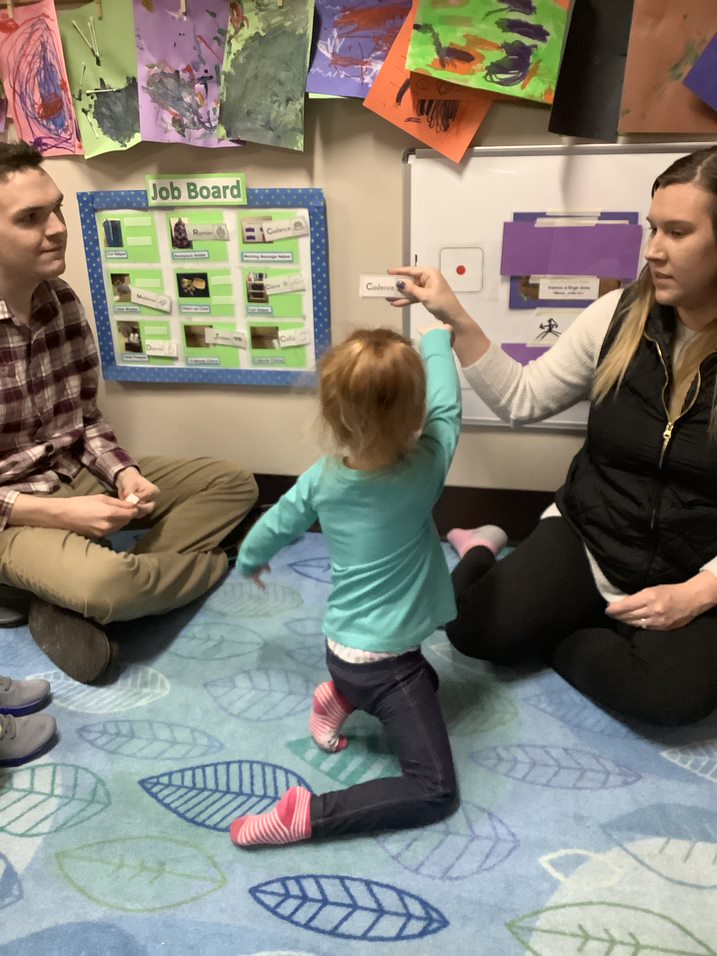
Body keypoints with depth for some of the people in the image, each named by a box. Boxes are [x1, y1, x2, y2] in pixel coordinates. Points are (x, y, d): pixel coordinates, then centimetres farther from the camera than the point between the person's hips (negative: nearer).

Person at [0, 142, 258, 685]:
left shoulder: (63, 301, 1)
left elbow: (86, 419, 9)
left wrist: (124, 473, -10)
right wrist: (58, 514, -24)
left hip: (80, 475, 7)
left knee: (234, 484, 2)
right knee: (103, 582, -37)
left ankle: (75, 604, -11)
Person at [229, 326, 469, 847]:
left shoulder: (322, 478, -6)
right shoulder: (425, 468, -17)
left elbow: (274, 526, 10)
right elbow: (447, 405, 0)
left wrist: (249, 562, 32)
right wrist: (437, 337, 16)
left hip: (343, 648, 7)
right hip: (386, 661, -6)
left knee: (423, 680, 33)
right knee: (435, 792, 0)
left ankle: (341, 698, 14)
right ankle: (307, 813, -12)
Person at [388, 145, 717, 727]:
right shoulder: (619, 316, -4)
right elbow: (524, 399, 0)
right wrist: (456, 319, -8)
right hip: (586, 541, 2)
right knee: (475, 630, -16)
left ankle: (555, 638, -1)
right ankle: (478, 555, 17)